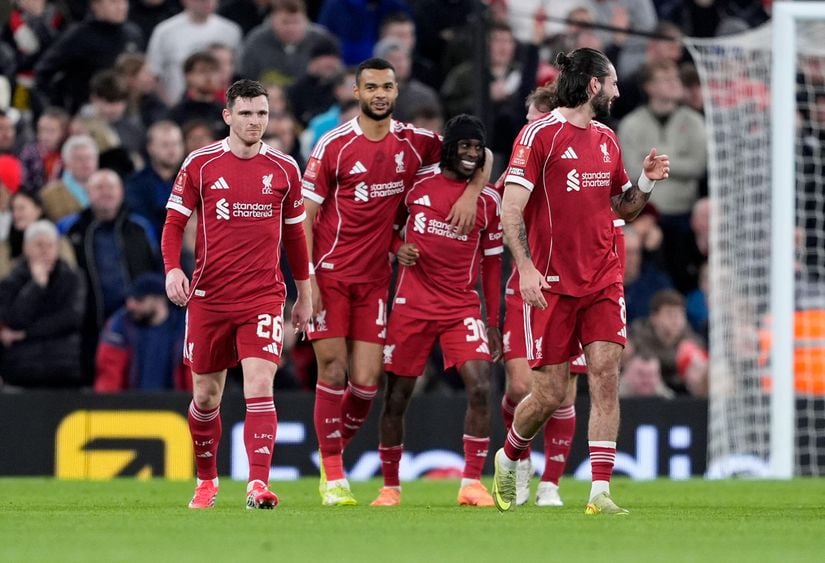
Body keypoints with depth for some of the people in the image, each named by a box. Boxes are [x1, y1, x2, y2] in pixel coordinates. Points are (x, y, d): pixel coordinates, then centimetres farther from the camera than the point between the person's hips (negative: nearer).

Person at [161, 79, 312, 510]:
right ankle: (206, 481, 29)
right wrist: (173, 269, -14)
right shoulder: (200, 165, 0)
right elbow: (174, 223, 3)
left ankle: (258, 483, -23)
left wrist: (304, 294, 16)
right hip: (208, 297, 0)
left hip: (263, 297, 0)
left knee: (260, 386, -17)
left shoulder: (284, 169, 5)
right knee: (206, 396, 9)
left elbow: (294, 233, 14)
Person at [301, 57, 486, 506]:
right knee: (333, 372, -5)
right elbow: (306, 216, -4)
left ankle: (336, 450, 22)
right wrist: (306, 279, -12)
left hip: (375, 278, 3)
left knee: (366, 382, -2)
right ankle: (332, 477, 4)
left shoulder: (413, 143, 3)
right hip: (330, 276, -3)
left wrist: (471, 192, -4)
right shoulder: (334, 145, -6)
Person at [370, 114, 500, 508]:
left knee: (480, 387, -18)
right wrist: (398, 248, -6)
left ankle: (471, 483, -12)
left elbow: (491, 263, 10)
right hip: (412, 305, 0)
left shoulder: (488, 201, 5)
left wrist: (493, 321, 8)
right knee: (396, 397, 2)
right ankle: (390, 487, 17)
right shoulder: (417, 186, 2)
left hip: (462, 308, 0)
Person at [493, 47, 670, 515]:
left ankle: (601, 491, -10)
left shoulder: (606, 140, 13)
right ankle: (509, 458, 29)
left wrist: (646, 182, 4)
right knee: (551, 393, -1)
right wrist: (526, 268, -20)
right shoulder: (540, 135, -7)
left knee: (606, 375, -9)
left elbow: (623, 209, 24)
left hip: (603, 280, 5)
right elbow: (511, 209, -11)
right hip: (552, 284, -5)